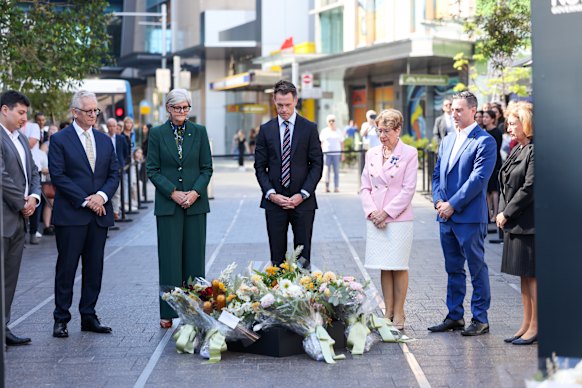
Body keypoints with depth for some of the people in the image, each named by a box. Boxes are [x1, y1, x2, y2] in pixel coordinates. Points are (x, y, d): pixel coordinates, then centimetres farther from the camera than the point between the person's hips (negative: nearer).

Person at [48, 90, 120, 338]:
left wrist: (102, 195, -8)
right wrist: (85, 201, -13)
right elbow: (58, 176, -9)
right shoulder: (59, 140, -2)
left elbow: (114, 174, 11)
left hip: (99, 215, 5)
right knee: (66, 268, -1)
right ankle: (61, 320, 6)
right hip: (70, 215, -5)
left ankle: (88, 317, 16)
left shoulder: (105, 140, 14)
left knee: (94, 269, 7)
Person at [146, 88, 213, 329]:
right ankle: (168, 312, 5)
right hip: (167, 204, -1)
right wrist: (173, 193, -11)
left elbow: (207, 168, 6)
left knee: (194, 257, 3)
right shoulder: (157, 134, 2)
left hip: (195, 203, 1)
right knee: (169, 258, 0)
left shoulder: (199, 132, 6)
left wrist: (195, 192, -10)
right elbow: (152, 170, 0)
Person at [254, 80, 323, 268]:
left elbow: (317, 164, 1)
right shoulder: (266, 130, 7)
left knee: (303, 257, 2)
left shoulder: (309, 128, 4)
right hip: (274, 201, 1)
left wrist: (302, 194, -10)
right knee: (277, 256, 2)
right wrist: (271, 194, -7)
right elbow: (259, 166, 7)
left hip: (302, 200, -1)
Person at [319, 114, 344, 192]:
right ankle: (326, 186, -5)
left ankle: (336, 187, -1)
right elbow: (321, 142, 9)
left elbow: (341, 143, 14)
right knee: (327, 170, -7)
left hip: (336, 153, 1)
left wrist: (342, 153, 7)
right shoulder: (324, 131, 9)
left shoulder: (338, 132, 12)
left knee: (336, 171, -2)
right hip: (326, 153, -1)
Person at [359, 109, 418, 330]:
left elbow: (408, 189, -8)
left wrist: (387, 212, -12)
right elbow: (365, 187, 10)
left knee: (398, 267, 0)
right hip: (376, 219, 4)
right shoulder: (372, 154, 11)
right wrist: (371, 211, -6)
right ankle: (388, 312, 15)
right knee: (384, 268, 8)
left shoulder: (409, 154, -4)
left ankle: (399, 314, 9)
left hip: (399, 218, -4)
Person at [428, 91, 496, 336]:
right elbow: (437, 174, 17)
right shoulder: (447, 141, 16)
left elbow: (479, 177, -16)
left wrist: (453, 204, -16)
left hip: (470, 217, -7)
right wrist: (438, 200, -1)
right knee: (453, 269, 13)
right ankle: (454, 316, 21)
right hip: (446, 216, 7)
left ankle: (480, 320, 8)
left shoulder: (484, 141, -9)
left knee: (477, 269, 1)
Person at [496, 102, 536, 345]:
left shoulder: (535, 151, -15)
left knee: (532, 275, -3)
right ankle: (526, 324, 21)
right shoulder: (517, 150, 15)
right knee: (524, 275, 14)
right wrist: (501, 213, 7)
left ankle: (535, 327, 4)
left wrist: (506, 214, -12)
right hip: (514, 223, 9)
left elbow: (529, 188, -19)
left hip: (529, 223, -9)